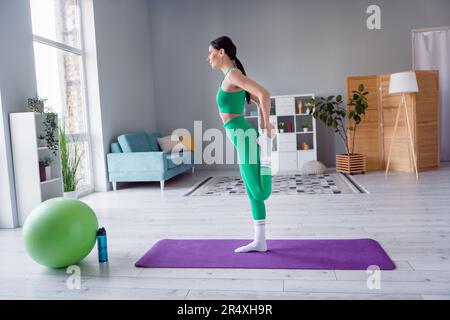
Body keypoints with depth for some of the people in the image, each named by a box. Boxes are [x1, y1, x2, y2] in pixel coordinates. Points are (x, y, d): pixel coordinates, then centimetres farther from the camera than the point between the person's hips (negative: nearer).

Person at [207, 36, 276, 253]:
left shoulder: (233, 74, -11)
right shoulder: (232, 77, 17)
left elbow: (264, 95, -22)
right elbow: (260, 101, 25)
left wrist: (266, 124, -14)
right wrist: (263, 123, 15)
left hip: (244, 138, -10)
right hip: (243, 139, 10)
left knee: (261, 193, -10)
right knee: (253, 193, 11)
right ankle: (260, 242, 19)